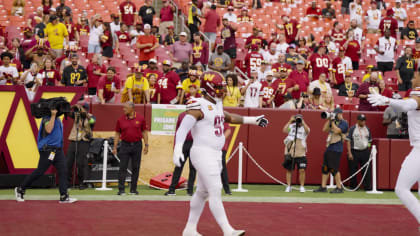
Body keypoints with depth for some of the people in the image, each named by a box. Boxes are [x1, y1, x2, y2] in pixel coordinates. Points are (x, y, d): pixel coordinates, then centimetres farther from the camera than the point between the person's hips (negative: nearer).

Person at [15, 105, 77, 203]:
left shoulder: (57, 118, 16)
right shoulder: (47, 117, -9)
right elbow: (48, 130, -25)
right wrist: (53, 115, -22)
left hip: (58, 149, 8)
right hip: (48, 149, -8)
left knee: (63, 171, -2)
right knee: (39, 171, -4)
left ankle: (64, 196, -3)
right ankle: (20, 189, 10)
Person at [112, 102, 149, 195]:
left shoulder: (140, 118, 1)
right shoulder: (120, 120, 2)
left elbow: (144, 132, 6)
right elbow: (117, 134, 7)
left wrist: (146, 145, 1)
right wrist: (115, 147, 2)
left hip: (137, 145, 0)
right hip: (125, 145, 0)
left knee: (135, 168, 5)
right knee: (122, 168, -4)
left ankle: (133, 189, 14)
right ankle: (121, 189, -1)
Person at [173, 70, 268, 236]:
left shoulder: (216, 105, 13)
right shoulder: (199, 106, -14)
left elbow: (230, 118, 32)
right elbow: (183, 128, -23)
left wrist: (253, 120, 33)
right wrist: (178, 150, -36)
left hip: (215, 154, 9)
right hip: (203, 153, -9)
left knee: (202, 192, 14)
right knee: (215, 191, -10)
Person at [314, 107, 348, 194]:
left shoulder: (344, 123, -5)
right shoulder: (334, 122, 17)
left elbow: (337, 131, -19)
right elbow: (324, 129, 12)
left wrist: (332, 121, -11)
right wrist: (329, 120, 6)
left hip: (336, 149, -8)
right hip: (329, 147, 8)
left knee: (334, 169, -9)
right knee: (325, 168, 7)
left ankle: (339, 188, -2)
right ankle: (323, 187, 12)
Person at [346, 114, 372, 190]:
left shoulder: (367, 129, 10)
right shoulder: (352, 129, -2)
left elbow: (369, 141, 15)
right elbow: (348, 141, -5)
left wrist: (368, 151, 8)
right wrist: (349, 153, -12)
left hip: (365, 152, 3)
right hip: (354, 152, -3)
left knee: (367, 170, 0)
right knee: (353, 170, 1)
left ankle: (367, 187, 5)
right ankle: (353, 186, 12)